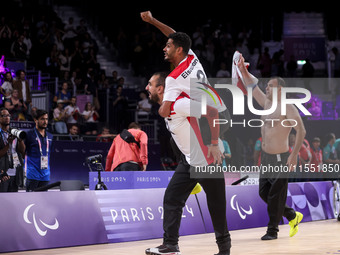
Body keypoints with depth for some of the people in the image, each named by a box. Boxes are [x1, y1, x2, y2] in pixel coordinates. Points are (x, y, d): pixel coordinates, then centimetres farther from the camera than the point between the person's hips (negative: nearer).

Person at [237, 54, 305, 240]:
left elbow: (301, 131, -21)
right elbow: (253, 88, 21)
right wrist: (242, 70, 11)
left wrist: (294, 155, -25)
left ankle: (272, 230, 7)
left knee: (276, 195, -3)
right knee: (264, 193, 11)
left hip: (279, 158, -9)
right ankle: (293, 216, 26)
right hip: (265, 156, 9)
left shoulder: (287, 108, -13)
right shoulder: (267, 103, 10)